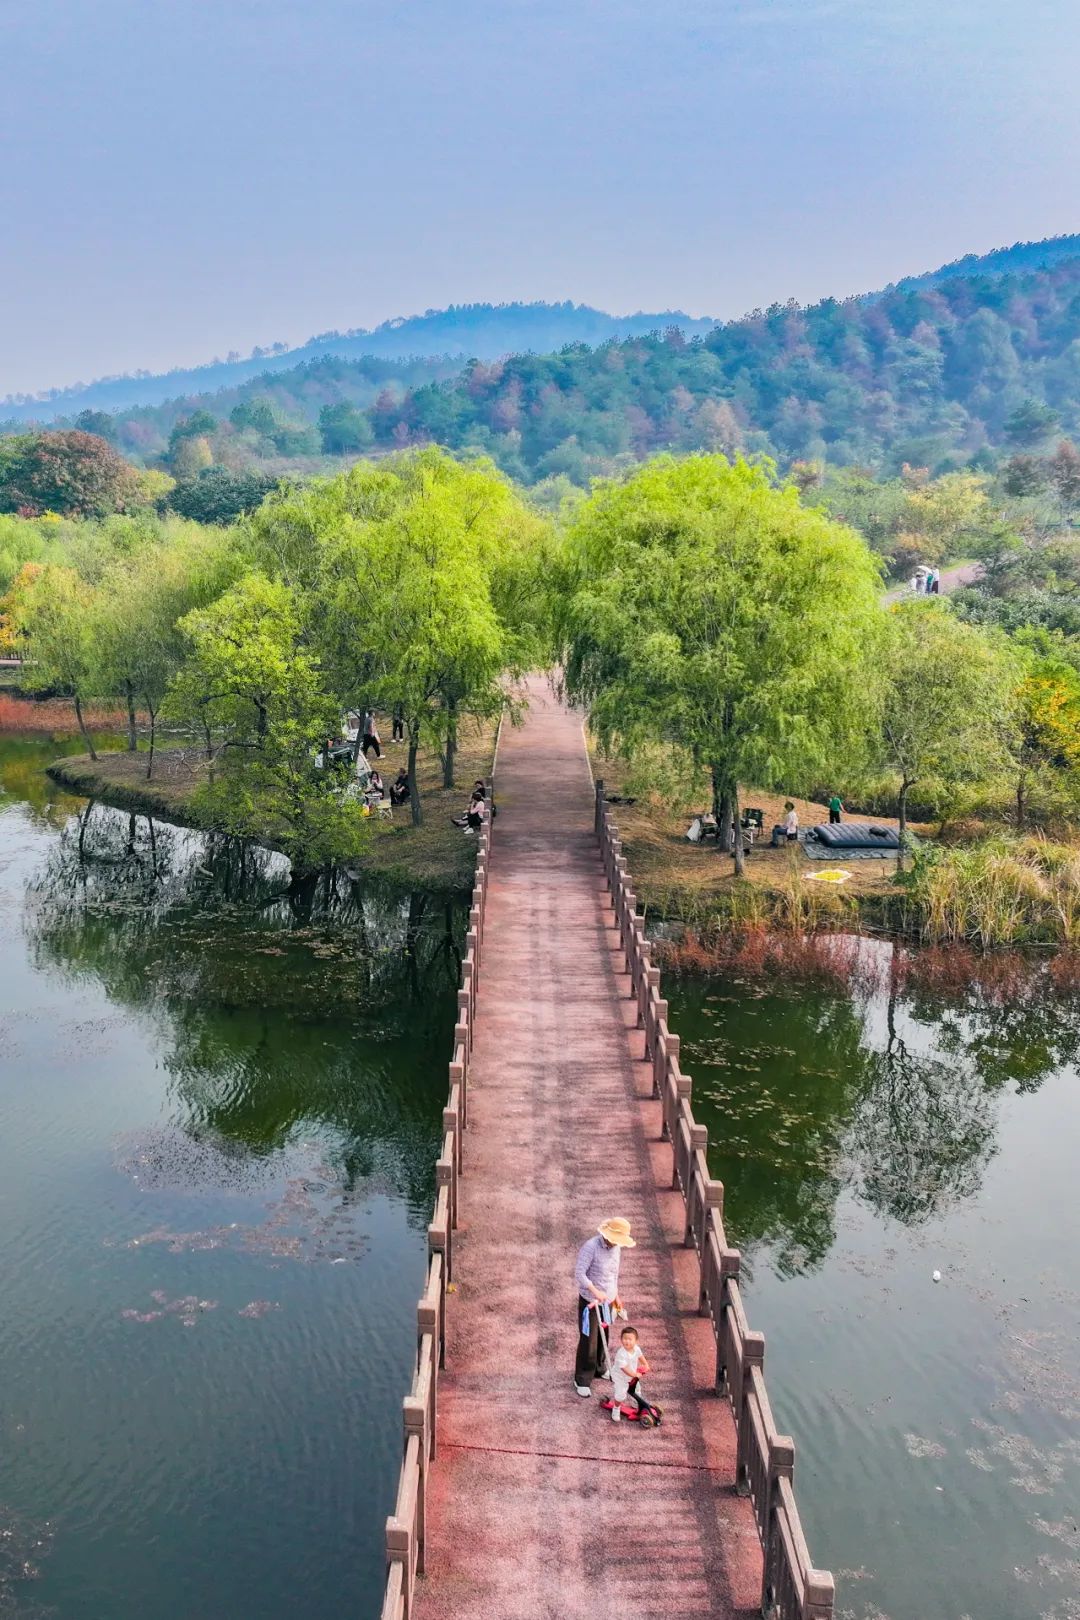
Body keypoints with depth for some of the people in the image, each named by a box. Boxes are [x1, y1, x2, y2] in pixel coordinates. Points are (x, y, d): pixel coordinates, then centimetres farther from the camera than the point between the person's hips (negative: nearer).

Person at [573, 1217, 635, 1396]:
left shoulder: (616, 1248, 1)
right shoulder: (590, 1247, -22)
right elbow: (579, 1273, -26)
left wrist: (616, 1295, 22)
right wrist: (595, 1291, -36)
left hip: (607, 1300, 7)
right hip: (590, 1301, -7)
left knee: (603, 1337, 18)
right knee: (588, 1341, -3)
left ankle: (597, 1369, 38)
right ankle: (582, 1380, 9)